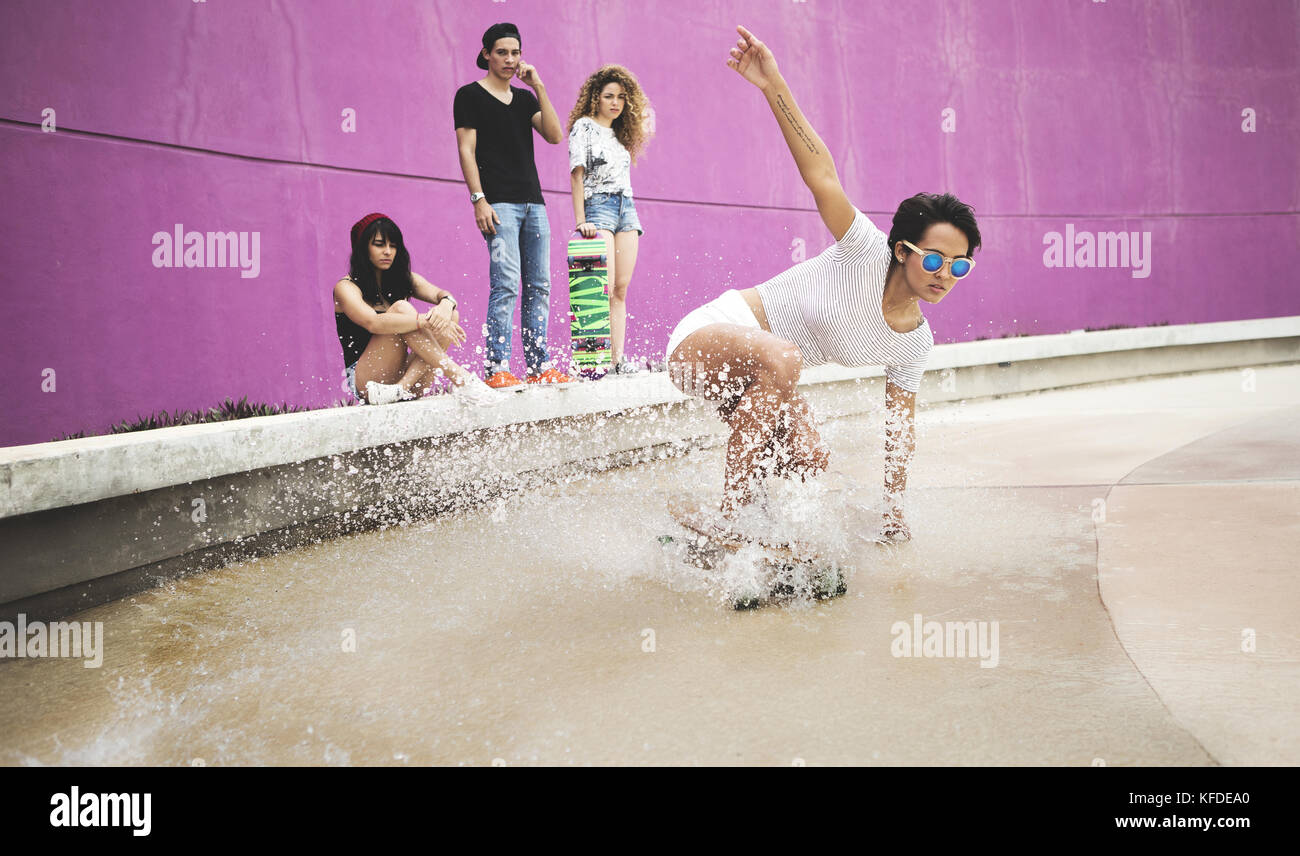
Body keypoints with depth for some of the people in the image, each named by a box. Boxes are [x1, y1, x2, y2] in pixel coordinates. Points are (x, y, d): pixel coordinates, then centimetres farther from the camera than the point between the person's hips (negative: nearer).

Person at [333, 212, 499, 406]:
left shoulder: (404, 280, 15)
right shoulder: (346, 288, -2)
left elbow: (440, 294, -4)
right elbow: (373, 323, -23)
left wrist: (446, 303, -30)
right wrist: (425, 321, -33)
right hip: (364, 381, -5)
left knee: (451, 317, -15)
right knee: (401, 308, -24)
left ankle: (402, 387, -32)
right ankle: (459, 377, -33)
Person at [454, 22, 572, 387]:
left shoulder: (525, 98, 19)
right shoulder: (470, 95, 4)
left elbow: (554, 136, 6)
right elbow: (466, 149, -3)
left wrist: (539, 87, 1)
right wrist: (478, 200, -13)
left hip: (533, 201, 6)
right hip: (498, 202, -6)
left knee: (539, 286, 3)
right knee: (506, 284, -15)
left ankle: (539, 365, 6)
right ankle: (497, 368, -14)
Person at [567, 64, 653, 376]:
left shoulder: (620, 133, 22)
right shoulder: (584, 126, 3)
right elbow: (577, 174, -5)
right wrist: (580, 219, -15)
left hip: (626, 208, 6)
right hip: (599, 206, -6)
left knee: (621, 289, -1)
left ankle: (619, 359, -5)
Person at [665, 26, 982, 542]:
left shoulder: (915, 344, 0)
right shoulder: (868, 255, -19)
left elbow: (900, 426, 9)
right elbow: (822, 178, -29)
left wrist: (893, 509, 10)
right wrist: (774, 86, -37)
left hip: (758, 378, 8)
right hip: (705, 339, -8)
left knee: (810, 462, -7)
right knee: (780, 357, -40)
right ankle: (727, 520, -36)